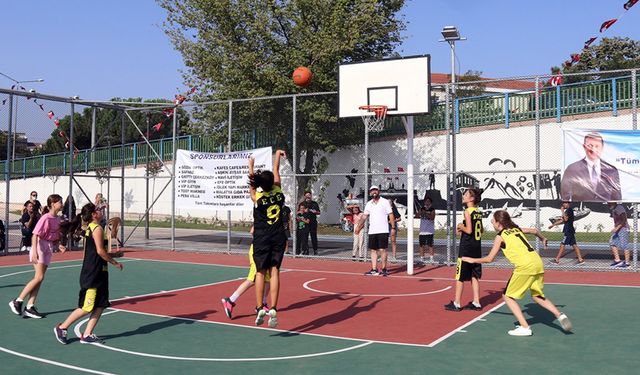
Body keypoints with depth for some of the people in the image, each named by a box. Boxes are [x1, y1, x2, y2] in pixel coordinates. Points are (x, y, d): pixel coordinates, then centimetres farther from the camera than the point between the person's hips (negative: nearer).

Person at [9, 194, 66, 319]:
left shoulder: (57, 219, 9)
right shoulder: (46, 218, -15)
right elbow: (35, 235, -19)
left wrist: (58, 245, 4)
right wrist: (34, 251, -26)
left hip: (48, 249, 8)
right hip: (40, 247, -8)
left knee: (39, 279, 5)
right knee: (39, 277, -14)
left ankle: (30, 307, 8)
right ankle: (17, 302, -4)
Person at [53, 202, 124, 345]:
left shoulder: (90, 228, 15)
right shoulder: (97, 228, -14)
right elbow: (100, 251, -20)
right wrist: (114, 262, -10)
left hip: (98, 274, 10)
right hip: (92, 275, -10)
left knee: (100, 306, 9)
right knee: (87, 307, -3)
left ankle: (87, 335, 12)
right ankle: (62, 328, 9)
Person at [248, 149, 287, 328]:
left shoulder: (257, 197, -9)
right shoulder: (278, 192, -4)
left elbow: (251, 180, 8)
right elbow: (276, 171, 12)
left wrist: (250, 165, 25)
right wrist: (278, 155, 27)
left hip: (261, 239, -1)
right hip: (278, 238, 2)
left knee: (261, 272, 5)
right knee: (274, 271, 0)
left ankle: (260, 308, -1)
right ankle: (273, 309, -9)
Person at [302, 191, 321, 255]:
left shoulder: (315, 203, 12)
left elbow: (318, 212, 13)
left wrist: (315, 212, -9)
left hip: (313, 222, 0)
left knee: (314, 236, -1)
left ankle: (315, 250, 3)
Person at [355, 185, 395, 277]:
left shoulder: (385, 202, -1)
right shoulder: (368, 204, 12)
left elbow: (391, 215, -3)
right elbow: (364, 216, 13)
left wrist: (393, 227, -11)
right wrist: (358, 226, 5)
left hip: (383, 231, -5)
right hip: (372, 231, 5)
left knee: (382, 249, -6)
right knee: (373, 250, 5)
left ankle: (384, 269, 5)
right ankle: (374, 270, 10)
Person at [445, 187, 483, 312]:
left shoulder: (468, 212, -14)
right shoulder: (478, 212, 9)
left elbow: (469, 230, -21)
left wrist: (461, 227, -3)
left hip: (466, 249, -8)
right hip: (476, 248, 8)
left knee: (460, 276, 1)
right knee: (474, 276, 13)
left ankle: (456, 304, 8)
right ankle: (476, 303, 16)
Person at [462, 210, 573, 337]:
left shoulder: (500, 236, 3)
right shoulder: (516, 229, 20)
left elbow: (489, 259, 3)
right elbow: (534, 230, 30)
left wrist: (472, 260, 17)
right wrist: (543, 239, 52)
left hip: (525, 267, -7)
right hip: (538, 264, 7)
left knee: (508, 296, 7)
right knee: (537, 296, 25)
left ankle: (525, 327, 0)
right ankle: (560, 315, 8)